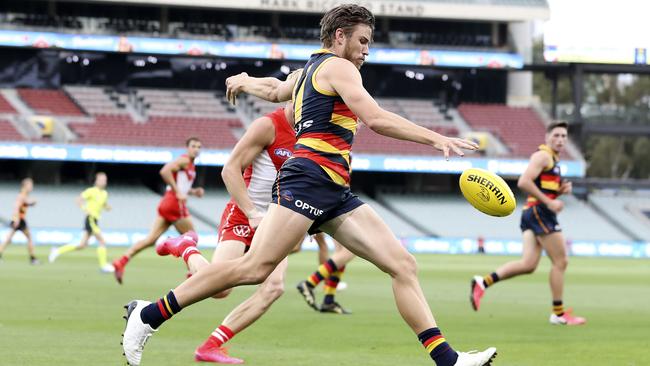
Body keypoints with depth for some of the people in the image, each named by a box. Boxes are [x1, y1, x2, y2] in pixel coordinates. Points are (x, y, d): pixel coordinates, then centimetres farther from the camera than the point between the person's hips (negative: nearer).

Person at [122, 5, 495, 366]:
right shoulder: (338, 68, -1)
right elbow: (375, 118, -15)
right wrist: (436, 139, -16)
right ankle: (149, 316, -12)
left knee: (403, 264, -2)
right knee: (255, 267, -19)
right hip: (309, 177, -10)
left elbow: (275, 89, 48)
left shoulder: (309, 70, 28)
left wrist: (244, 81, 71)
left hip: (335, 193, 10)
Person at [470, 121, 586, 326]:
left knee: (528, 264, 0)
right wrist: (548, 202, -21)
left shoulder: (553, 159, 23)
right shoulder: (543, 156, -9)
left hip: (531, 214, 10)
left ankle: (483, 282, -6)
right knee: (560, 262, -3)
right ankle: (559, 314, 2)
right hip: (539, 211, -10)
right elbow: (523, 182, -20)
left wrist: (562, 189, 12)